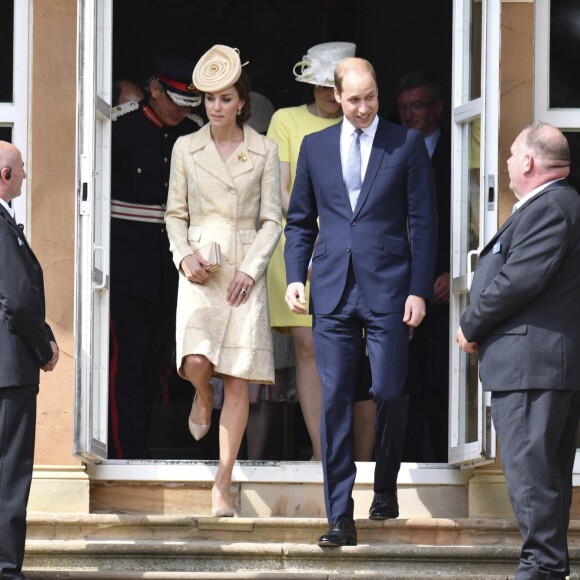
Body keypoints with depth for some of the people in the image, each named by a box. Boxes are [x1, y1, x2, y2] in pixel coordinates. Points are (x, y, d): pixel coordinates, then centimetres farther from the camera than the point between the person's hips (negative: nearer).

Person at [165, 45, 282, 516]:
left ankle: (223, 486, 3)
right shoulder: (186, 148, 7)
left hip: (245, 271, 0)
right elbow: (175, 214, 11)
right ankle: (203, 397, 17)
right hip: (200, 269, 0)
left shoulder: (264, 151, 3)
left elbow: (272, 219, 2)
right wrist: (185, 255, -7)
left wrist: (250, 269, -10)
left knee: (238, 380, -4)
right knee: (196, 361, -22)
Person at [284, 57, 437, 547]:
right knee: (335, 400, -2)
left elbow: (423, 223, 1)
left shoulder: (407, 144, 3)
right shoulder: (315, 146, 11)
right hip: (332, 291, 2)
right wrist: (295, 277, 3)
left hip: (387, 290, -2)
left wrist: (420, 290, -5)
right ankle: (340, 518, 0)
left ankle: (386, 487, 23)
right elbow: (300, 220, 16)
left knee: (389, 393, -3)